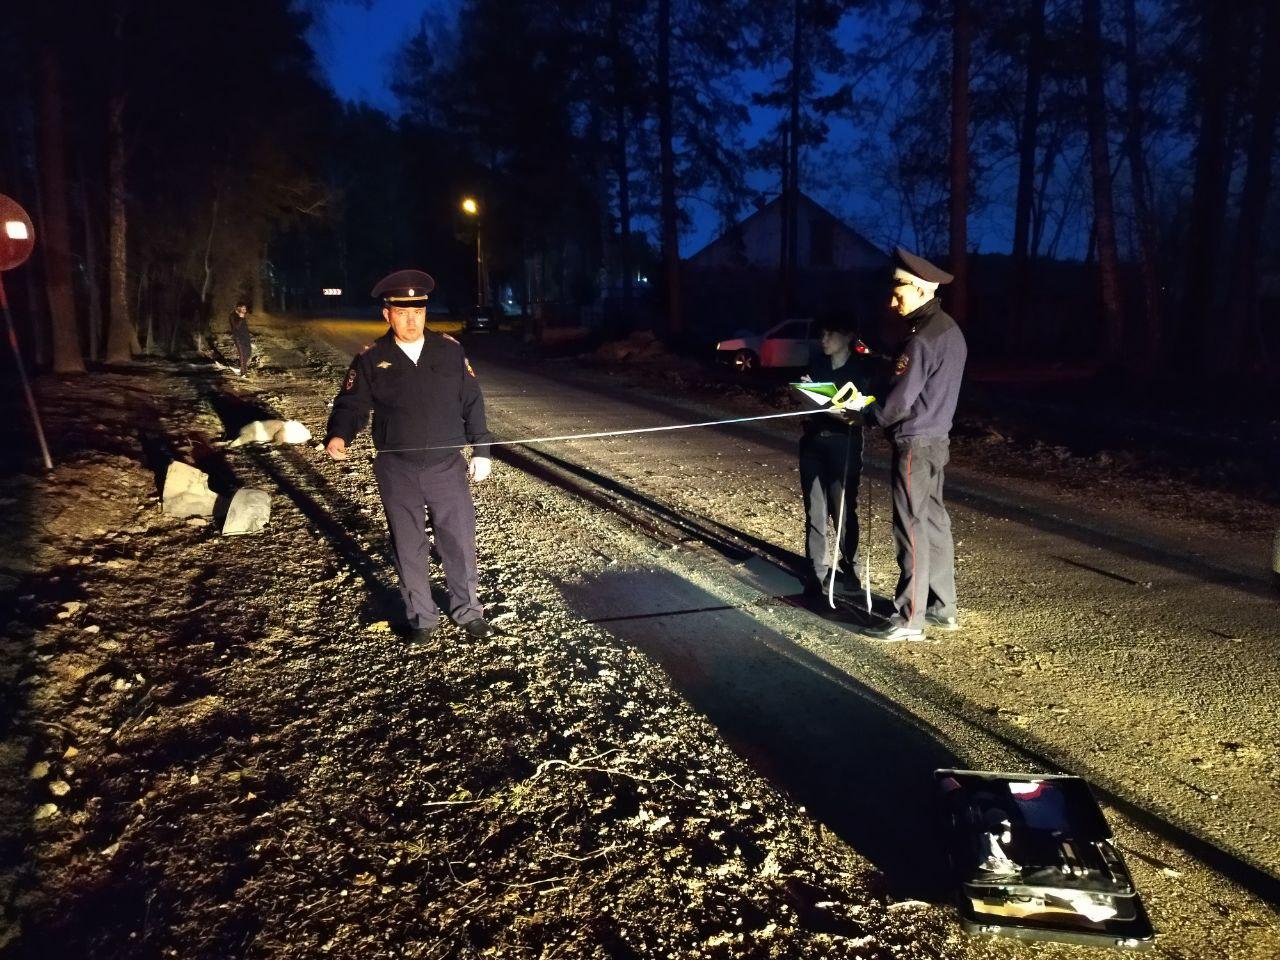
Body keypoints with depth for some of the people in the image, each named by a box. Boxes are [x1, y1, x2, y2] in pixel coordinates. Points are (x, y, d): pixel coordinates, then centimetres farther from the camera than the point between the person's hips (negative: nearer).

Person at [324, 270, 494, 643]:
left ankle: (467, 610, 27)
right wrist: (338, 436, -21)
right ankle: (420, 616, 27)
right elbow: (352, 404, 0)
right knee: (409, 547, 10)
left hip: (447, 466, 0)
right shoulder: (371, 359, -1)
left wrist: (481, 450, 3)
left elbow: (472, 402, 5)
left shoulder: (450, 350, 1)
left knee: (460, 541, 8)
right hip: (397, 472, 0)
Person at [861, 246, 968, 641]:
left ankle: (909, 619, 0)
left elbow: (899, 403, -20)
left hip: (915, 442, -10)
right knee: (934, 521, 14)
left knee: (912, 528, -5)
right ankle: (943, 607, 23)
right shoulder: (950, 329, 11)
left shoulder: (922, 338, -20)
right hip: (937, 437, 10)